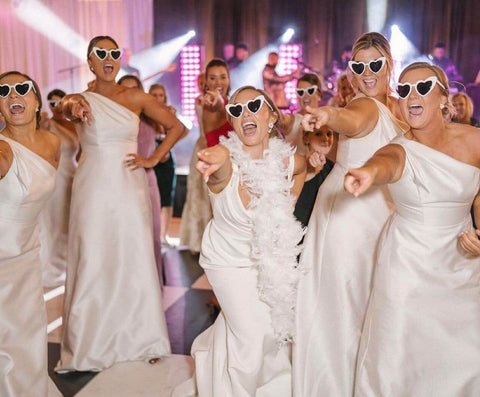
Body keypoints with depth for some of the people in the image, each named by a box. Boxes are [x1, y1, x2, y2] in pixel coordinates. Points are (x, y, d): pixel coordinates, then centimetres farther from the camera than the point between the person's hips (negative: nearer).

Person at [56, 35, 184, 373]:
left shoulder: (135, 97, 6)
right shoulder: (83, 100, 4)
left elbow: (176, 127, 9)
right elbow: (67, 107, -19)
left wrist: (153, 159, 1)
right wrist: (72, 106, -42)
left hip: (129, 187, 1)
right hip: (93, 189, -1)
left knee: (136, 262, 2)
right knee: (93, 264, 2)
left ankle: (142, 339, 16)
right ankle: (93, 343, 14)